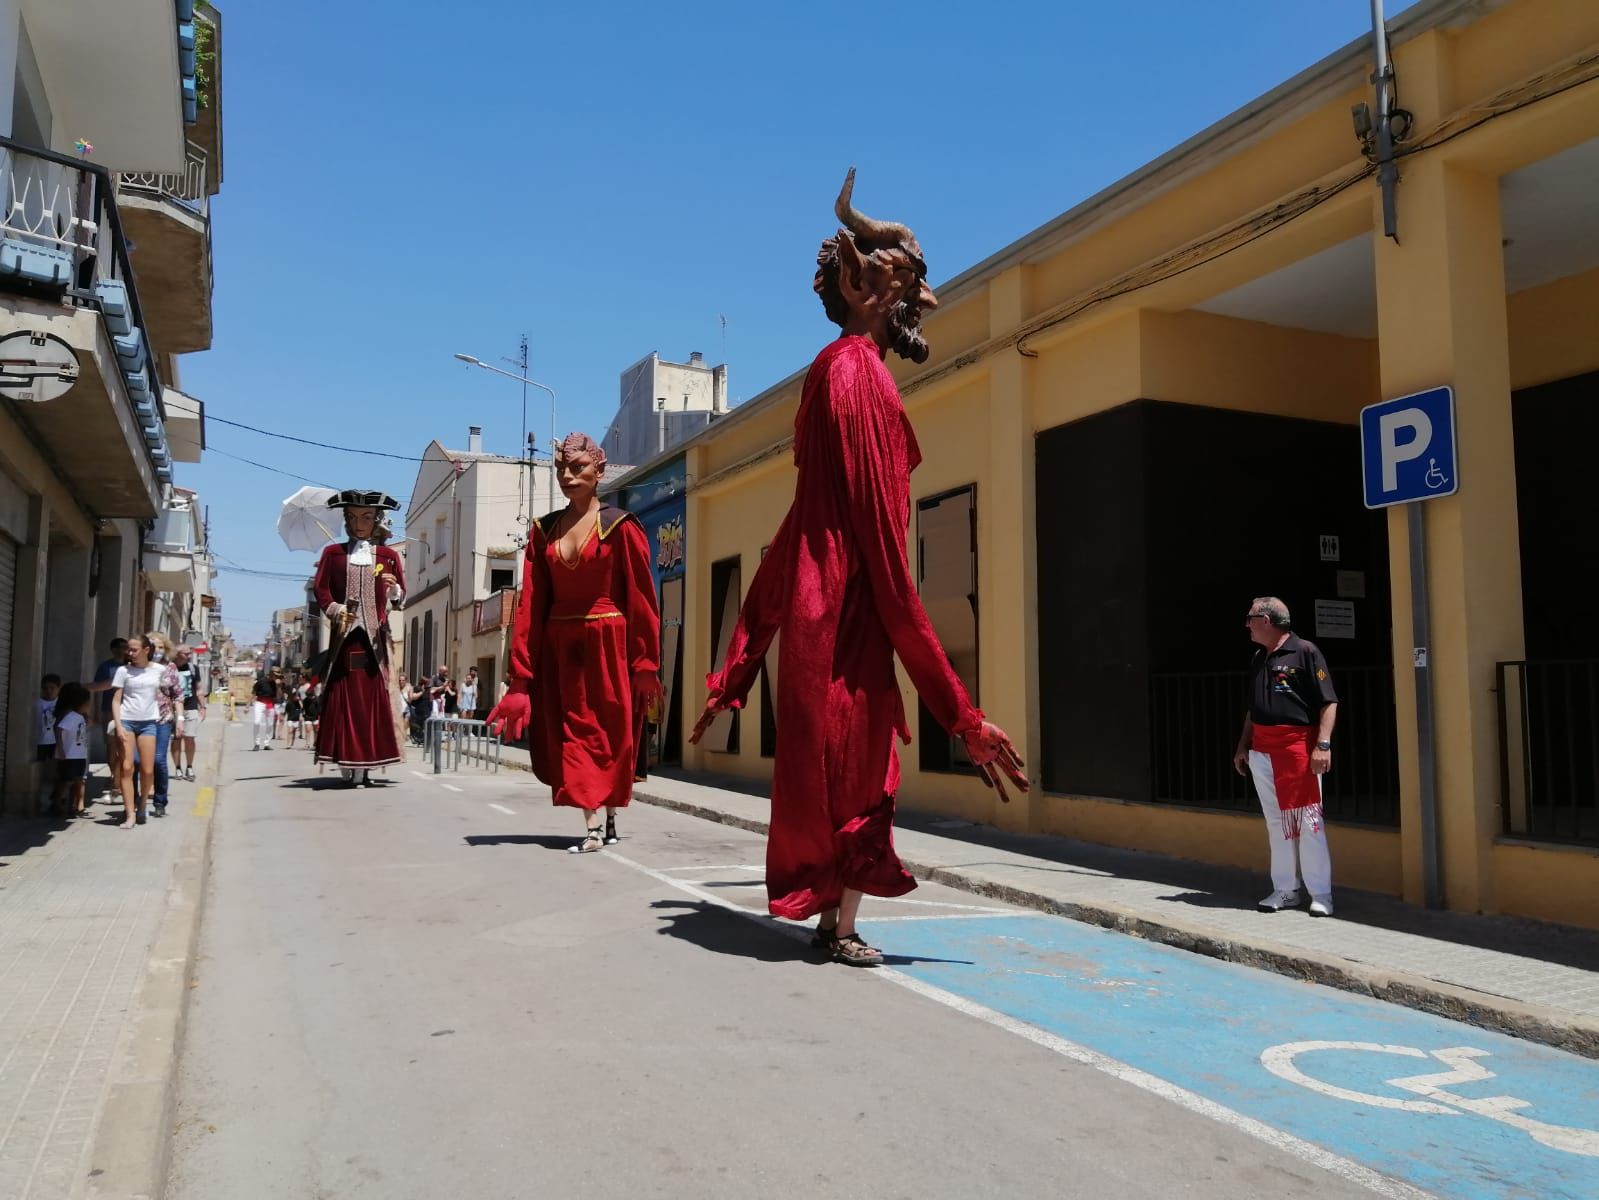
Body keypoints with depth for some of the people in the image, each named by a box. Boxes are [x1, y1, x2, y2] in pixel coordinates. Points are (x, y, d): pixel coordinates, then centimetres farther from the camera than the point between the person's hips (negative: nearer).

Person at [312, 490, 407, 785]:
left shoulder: (388, 555, 12)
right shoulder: (333, 553, 12)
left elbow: (400, 599, 11)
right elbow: (321, 589, 6)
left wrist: (393, 589, -12)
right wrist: (335, 610, -12)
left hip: (373, 635, 0)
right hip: (344, 633, 0)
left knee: (372, 699, -4)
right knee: (343, 698, -5)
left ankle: (365, 767, -2)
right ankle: (347, 765, -2)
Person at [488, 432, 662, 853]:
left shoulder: (620, 526, -5)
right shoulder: (543, 530, 7)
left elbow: (641, 598, -7)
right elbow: (530, 604, 3)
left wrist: (645, 665, -11)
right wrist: (521, 674, -3)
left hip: (609, 643, -4)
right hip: (560, 647, 4)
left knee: (611, 733, 5)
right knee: (573, 732, 3)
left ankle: (611, 817, 21)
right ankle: (591, 827, 8)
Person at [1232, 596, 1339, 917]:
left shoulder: (1305, 651, -7)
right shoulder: (1258, 658, 15)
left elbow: (1329, 702, -10)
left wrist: (1323, 744, -18)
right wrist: (1242, 746, 19)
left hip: (1298, 747, -7)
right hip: (1261, 751, 7)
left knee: (1308, 821, -4)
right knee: (1276, 822, 10)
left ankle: (1321, 894, 3)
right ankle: (1285, 890, 18)